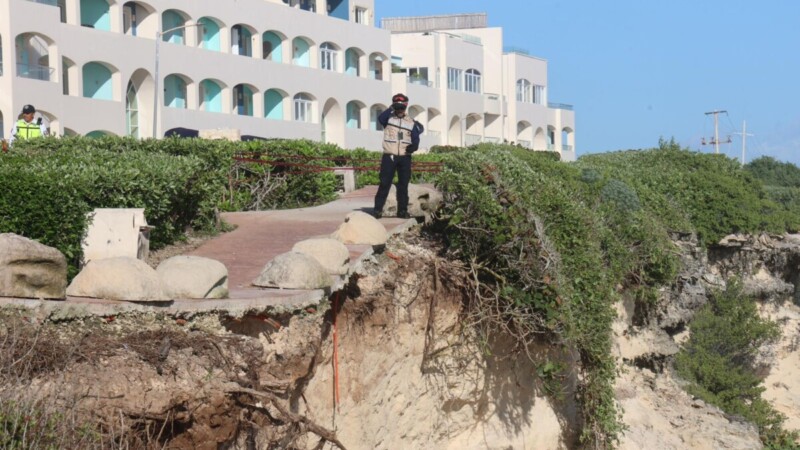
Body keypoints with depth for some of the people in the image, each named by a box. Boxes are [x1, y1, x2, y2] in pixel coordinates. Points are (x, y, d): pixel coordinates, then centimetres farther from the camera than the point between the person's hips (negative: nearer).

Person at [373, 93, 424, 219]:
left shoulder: (411, 122, 9)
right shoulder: (389, 118, 3)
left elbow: (415, 138, 4)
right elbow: (380, 119, -20)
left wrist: (414, 146, -18)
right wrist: (391, 109, -31)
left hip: (405, 157, 3)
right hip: (389, 156, -3)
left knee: (403, 185, 6)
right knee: (385, 183, -6)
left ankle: (402, 210, 13)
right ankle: (378, 209, -4)